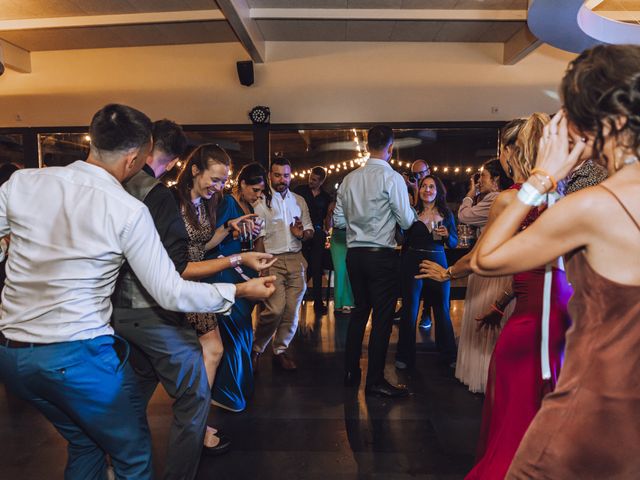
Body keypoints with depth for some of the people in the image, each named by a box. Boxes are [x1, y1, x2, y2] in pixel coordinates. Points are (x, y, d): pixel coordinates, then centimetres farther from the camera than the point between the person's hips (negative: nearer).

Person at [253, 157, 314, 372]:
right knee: (275, 309, -16)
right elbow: (259, 237, -2)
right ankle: (256, 348, 7)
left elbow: (310, 231, 16)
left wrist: (302, 233, -8)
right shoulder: (262, 202, 2)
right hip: (273, 260, -4)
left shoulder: (299, 201, 15)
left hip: (296, 259, 4)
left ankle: (281, 351, 19)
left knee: (292, 310, 2)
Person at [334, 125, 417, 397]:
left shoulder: (349, 179, 5)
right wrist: (412, 211, 11)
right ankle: (375, 381, 10)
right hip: (382, 255, -6)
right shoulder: (392, 178, -10)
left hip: (354, 253, 6)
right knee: (382, 316, 3)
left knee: (360, 310, 18)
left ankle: (351, 372, 27)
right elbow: (406, 222, -10)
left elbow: (338, 221, 7)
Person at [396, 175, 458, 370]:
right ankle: (405, 356, 17)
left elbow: (454, 243, 7)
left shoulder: (446, 214, 6)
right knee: (409, 309, 5)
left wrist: (446, 235, -12)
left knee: (442, 309, 11)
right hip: (413, 262, -2)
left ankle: (448, 354, 27)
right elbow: (402, 239, 0)